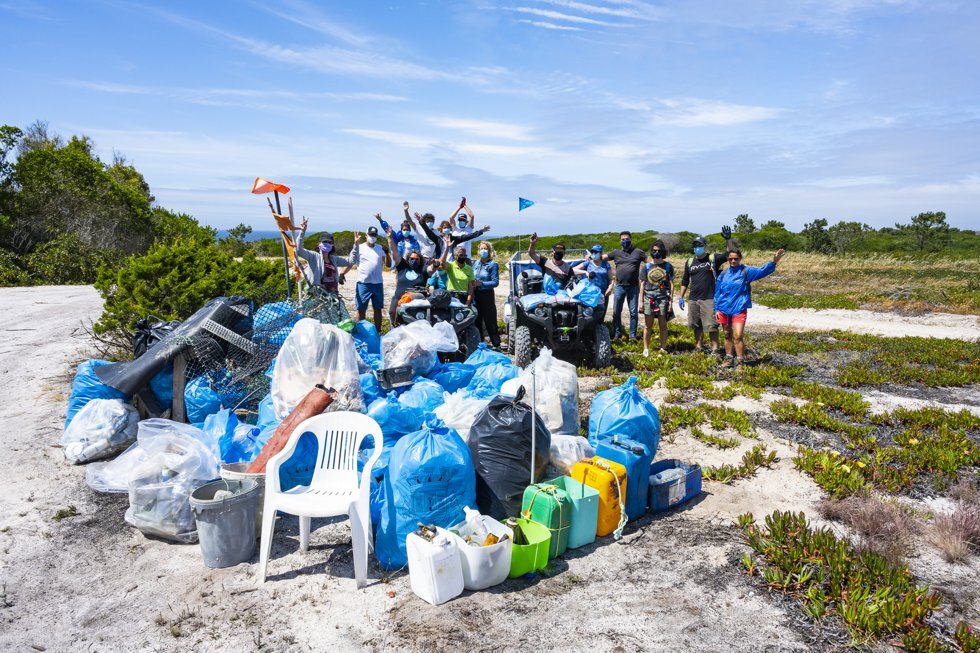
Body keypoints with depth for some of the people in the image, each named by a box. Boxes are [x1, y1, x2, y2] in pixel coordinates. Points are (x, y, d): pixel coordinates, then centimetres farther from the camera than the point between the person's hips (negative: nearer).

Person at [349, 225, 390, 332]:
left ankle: (378, 332, 20)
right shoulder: (359, 248, 0)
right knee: (361, 310, 3)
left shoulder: (380, 248, 8)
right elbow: (350, 262, -6)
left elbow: (388, 264, 3)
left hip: (378, 283, 3)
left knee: (378, 309, 10)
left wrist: (386, 253, -10)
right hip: (363, 283, -3)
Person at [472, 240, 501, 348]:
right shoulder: (476, 263, 10)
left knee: (490, 321, -4)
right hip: (476, 295, 6)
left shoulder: (493, 264, -7)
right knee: (477, 319, 12)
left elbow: (495, 282, -12)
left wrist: (481, 283, -21)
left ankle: (496, 344, 4)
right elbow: (472, 278, 15)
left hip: (487, 295, -6)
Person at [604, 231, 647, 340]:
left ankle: (632, 335, 12)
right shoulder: (616, 253, 10)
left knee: (633, 312, 3)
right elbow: (602, 257, 6)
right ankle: (617, 334, 17)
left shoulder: (638, 252, 5)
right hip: (620, 286, 2)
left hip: (633, 287, -2)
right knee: (616, 312, 5)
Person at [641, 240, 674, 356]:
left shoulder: (668, 266, 5)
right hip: (649, 298, 1)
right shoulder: (647, 266, 8)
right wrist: (641, 301, 5)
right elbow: (643, 284, 9)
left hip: (663, 298, -1)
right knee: (647, 325, 4)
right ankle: (646, 349, 10)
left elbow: (671, 284, 5)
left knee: (663, 325, 3)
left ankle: (663, 348, 9)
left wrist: (671, 300, -1)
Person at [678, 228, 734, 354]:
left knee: (711, 325, -7)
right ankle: (699, 346, 26)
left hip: (709, 299, -4)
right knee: (696, 325, 13)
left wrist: (728, 239, -26)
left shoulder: (713, 259, 0)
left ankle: (715, 348, 1)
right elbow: (684, 281, 17)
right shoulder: (689, 262, 11)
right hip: (693, 300, 5)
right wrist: (681, 297, 13)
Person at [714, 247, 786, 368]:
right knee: (727, 335, 14)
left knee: (737, 336, -10)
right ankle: (729, 359, 26)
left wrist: (773, 262, -35)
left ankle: (739, 362, 0)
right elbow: (717, 293, 11)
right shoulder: (723, 274, 6)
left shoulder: (745, 272, -3)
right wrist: (716, 309, 8)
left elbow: (762, 271, -18)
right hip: (724, 309, 4)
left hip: (739, 310, -4)